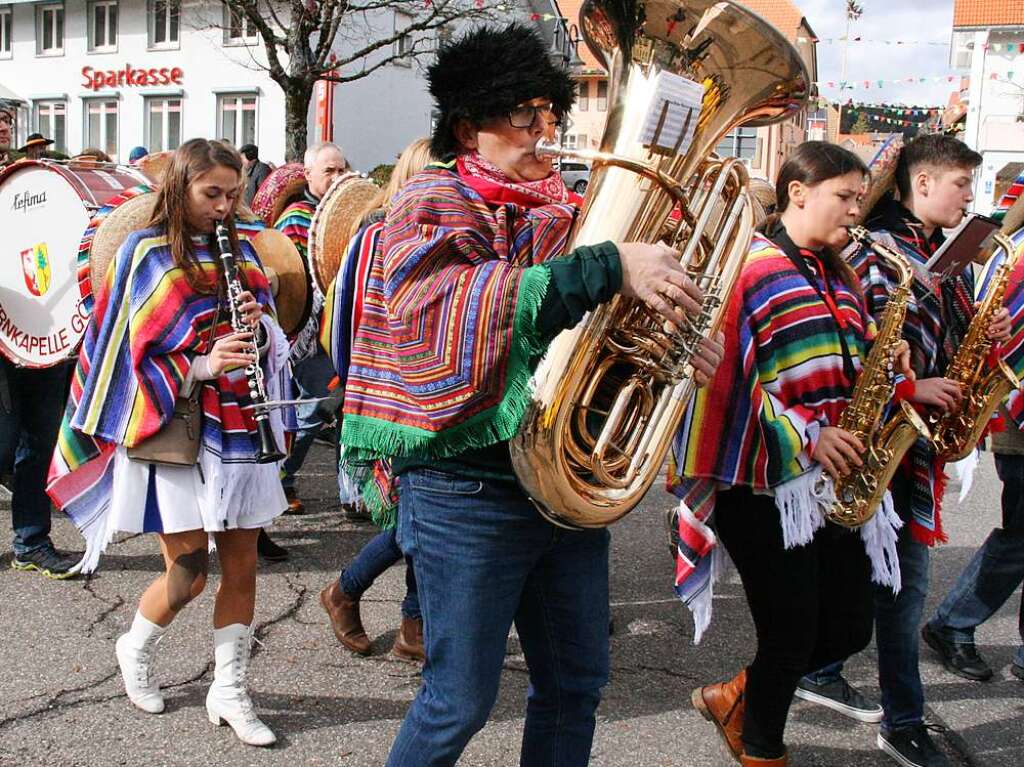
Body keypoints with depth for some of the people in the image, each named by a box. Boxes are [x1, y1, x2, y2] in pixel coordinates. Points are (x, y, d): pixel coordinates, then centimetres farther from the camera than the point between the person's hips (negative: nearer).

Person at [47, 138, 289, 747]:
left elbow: (272, 335, 10)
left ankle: (230, 691, 21)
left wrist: (257, 326, -12)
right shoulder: (147, 255, -5)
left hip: (237, 428, 5)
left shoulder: (241, 250, 9)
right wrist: (203, 365, -22)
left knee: (242, 565, 6)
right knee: (189, 571, -2)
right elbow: (140, 354, -7)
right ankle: (136, 649, 29)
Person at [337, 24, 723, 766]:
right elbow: (442, 304, -29)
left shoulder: (568, 211, 11)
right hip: (469, 491, -6)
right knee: (460, 702, 3)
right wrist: (608, 267, -34)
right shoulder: (431, 206, -8)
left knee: (576, 684, 17)